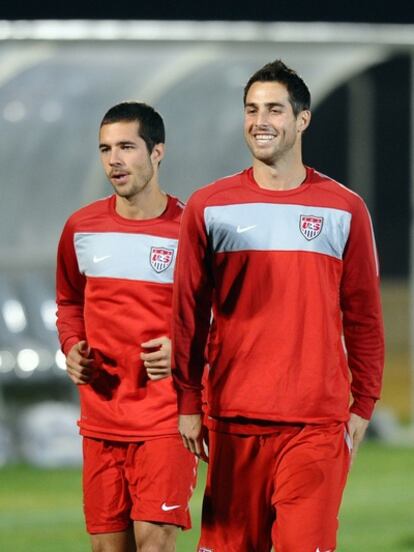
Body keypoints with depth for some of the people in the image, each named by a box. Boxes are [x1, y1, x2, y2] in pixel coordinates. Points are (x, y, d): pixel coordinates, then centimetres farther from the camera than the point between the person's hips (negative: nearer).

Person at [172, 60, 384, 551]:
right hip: (234, 419, 1)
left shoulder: (344, 209, 5)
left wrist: (363, 405, 5)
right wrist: (187, 403, 4)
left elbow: (363, 317, 8)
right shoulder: (208, 207, 5)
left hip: (317, 422, -1)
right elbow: (188, 312, 7)